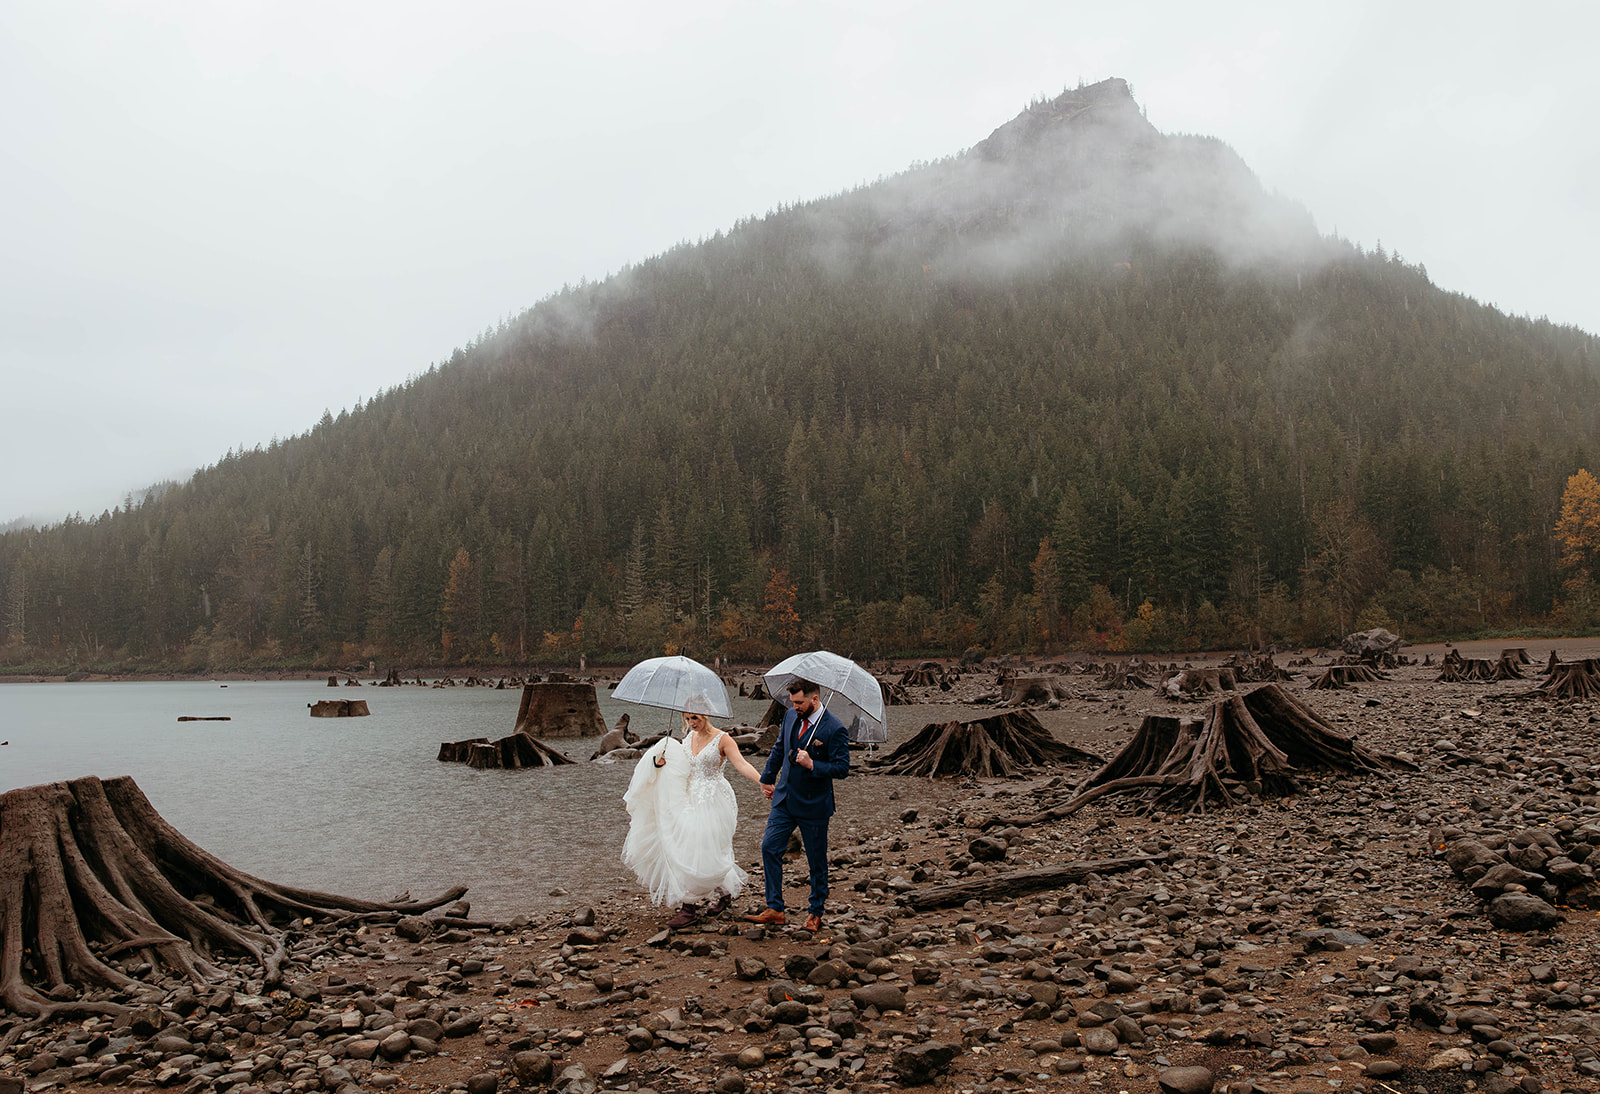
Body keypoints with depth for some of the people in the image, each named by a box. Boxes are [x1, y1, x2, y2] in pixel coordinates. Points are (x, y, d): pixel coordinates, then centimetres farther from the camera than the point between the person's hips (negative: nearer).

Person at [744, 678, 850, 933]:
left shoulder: (835, 730, -16)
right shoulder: (791, 716, 3)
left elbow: (842, 768, -17)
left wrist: (812, 765, -26)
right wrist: (767, 778, 22)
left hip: (813, 806, -6)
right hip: (784, 799, 6)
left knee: (817, 861, 7)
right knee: (769, 849, 0)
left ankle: (815, 913, 24)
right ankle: (775, 910, 9)